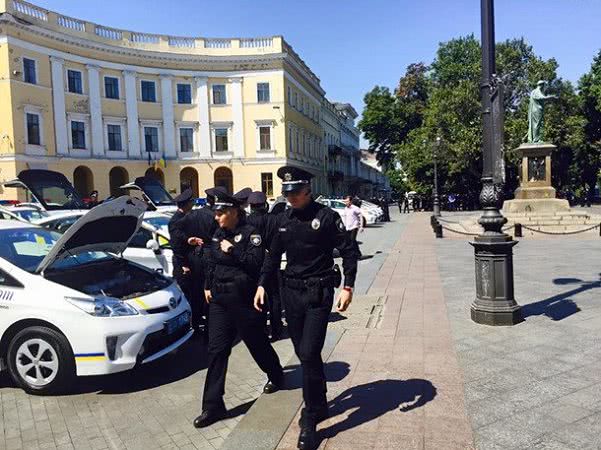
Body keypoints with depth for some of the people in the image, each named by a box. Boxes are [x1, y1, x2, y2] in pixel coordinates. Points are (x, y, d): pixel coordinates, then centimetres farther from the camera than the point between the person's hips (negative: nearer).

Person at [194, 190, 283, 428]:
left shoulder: (250, 233, -10)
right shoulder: (218, 234, 10)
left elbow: (257, 263, -19)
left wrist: (233, 251, -22)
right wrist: (208, 286, 14)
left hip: (244, 298, -6)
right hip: (219, 299, 6)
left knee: (257, 342, 11)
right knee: (217, 350, 2)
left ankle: (276, 376, 41)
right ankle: (213, 406, 9)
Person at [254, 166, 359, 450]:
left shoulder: (326, 216, -9)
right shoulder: (284, 219, 8)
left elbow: (349, 251, -8)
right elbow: (274, 254, 16)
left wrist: (348, 287, -15)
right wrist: (261, 284, 9)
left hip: (318, 293, -5)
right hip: (291, 291, 6)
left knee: (309, 354, -9)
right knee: (303, 353, 13)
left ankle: (310, 421, 7)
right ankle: (319, 405, 33)